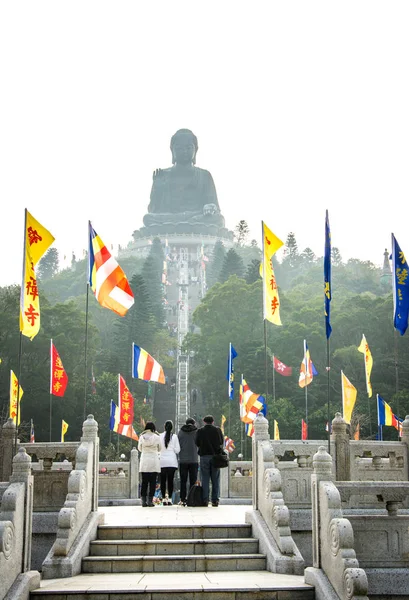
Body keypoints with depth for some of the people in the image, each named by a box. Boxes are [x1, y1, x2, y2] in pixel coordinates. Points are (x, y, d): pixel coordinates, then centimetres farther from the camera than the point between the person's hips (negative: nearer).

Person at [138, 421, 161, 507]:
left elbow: (139, 448, 11)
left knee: (144, 482, 6)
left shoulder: (142, 437, 0)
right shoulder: (156, 437, -4)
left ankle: (143, 501, 3)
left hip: (144, 462, 2)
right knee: (152, 482, 1)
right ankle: (150, 500, -3)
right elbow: (159, 449, 7)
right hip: (154, 460, -2)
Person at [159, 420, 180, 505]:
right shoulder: (174, 436, -1)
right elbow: (177, 450, -1)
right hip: (172, 461, 0)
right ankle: (169, 499, -2)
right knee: (170, 480, 1)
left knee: (163, 481, 5)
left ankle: (164, 499, 3)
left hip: (162, 461, 0)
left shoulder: (160, 436, -1)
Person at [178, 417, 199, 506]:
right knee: (193, 481, 3)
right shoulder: (196, 432, -2)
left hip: (183, 460, 1)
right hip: (194, 460, -1)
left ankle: (183, 500, 2)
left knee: (183, 481, 5)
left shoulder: (181, 432, 3)